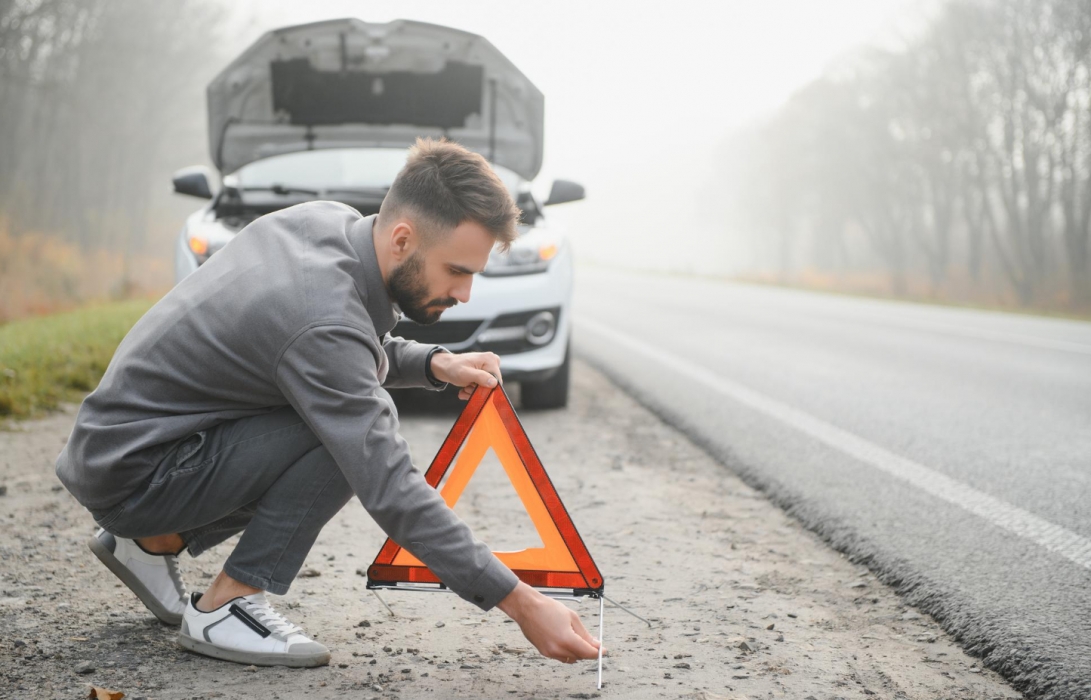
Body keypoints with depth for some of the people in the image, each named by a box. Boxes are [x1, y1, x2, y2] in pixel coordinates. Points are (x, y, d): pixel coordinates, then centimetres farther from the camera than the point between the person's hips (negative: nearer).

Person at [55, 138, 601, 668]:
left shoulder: (328, 219, -5)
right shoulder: (324, 320, -31)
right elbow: (390, 493, -31)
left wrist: (434, 364, -5)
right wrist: (520, 603, -30)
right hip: (129, 474, -9)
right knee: (346, 436, -21)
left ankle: (156, 542, 17)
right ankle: (225, 607, -10)